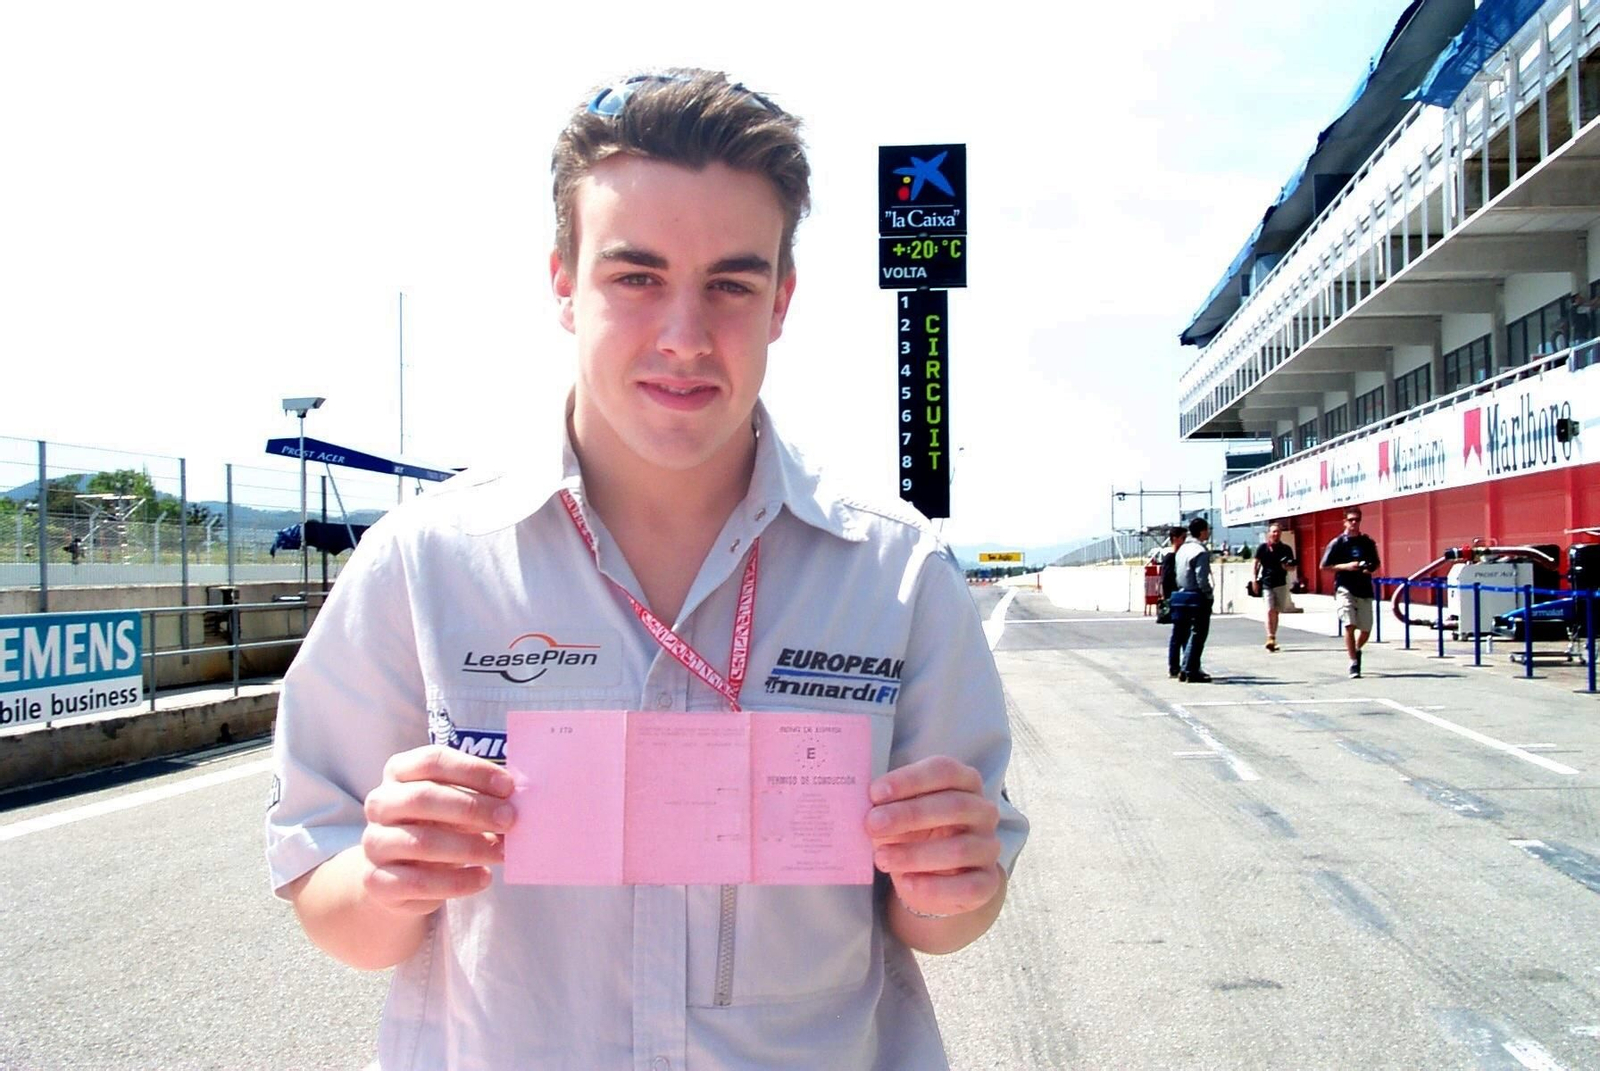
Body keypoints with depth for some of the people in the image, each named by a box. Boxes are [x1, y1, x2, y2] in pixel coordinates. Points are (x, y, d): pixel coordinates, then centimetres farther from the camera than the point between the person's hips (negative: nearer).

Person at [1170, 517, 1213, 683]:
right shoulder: (1201, 552, -15)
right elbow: (1202, 579, -20)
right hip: (1197, 597, -9)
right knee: (1197, 634, -4)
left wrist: (1181, 590, 18)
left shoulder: (1182, 549, 12)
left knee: (1181, 634, 14)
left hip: (1181, 595, 9)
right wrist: (1209, 596, -9)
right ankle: (1189, 671, -6)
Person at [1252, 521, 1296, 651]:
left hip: (1281, 583, 2)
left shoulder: (1286, 549, 1)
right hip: (1267, 583, -2)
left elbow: (1292, 566, 7)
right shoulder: (1262, 548, -1)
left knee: (1276, 611, 9)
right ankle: (1270, 638, -20)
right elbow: (1256, 564, 8)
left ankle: (1273, 638, 19)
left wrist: (1287, 567, -15)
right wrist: (1255, 580, 6)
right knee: (1270, 610, -14)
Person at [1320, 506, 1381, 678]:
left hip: (1364, 590, 3)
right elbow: (1324, 566, 0)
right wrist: (1345, 566, -13)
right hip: (1345, 589, -3)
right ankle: (1353, 662, -6)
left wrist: (1369, 569, -4)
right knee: (1349, 625, -15)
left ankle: (1357, 650, 37)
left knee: (1366, 630, 6)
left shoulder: (1368, 542, 8)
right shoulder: (1337, 542, -1)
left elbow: (1375, 564, 19)